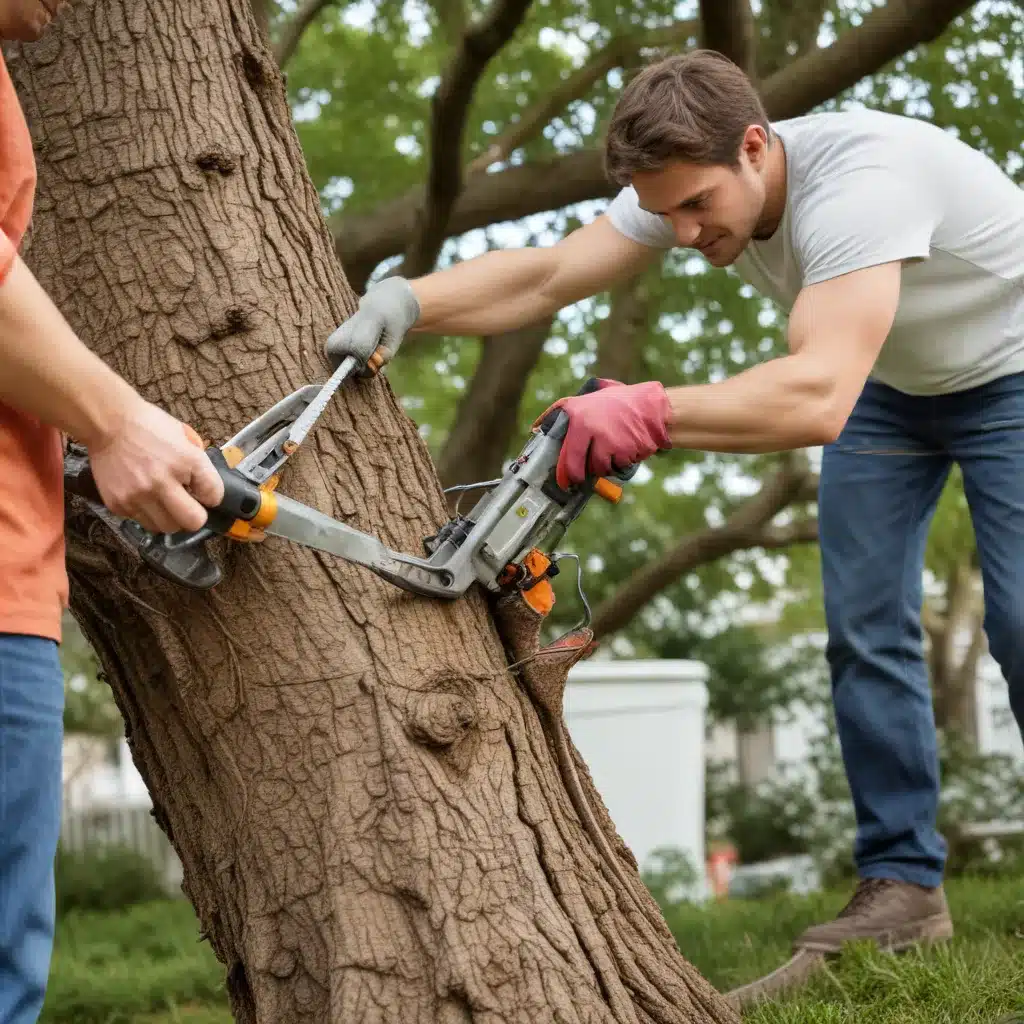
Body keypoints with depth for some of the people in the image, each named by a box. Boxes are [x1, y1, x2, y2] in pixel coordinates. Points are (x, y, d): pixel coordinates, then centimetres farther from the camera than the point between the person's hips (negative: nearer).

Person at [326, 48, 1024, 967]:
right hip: (887, 384, 7)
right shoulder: (689, 186, -17)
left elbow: (817, 400, -53)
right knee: (864, 625, -3)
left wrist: (646, 414, -62)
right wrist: (405, 301, -37)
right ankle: (902, 883, 3)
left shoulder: (858, 182, -42)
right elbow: (541, 277, -21)